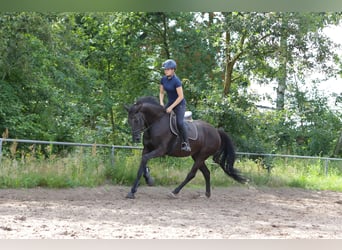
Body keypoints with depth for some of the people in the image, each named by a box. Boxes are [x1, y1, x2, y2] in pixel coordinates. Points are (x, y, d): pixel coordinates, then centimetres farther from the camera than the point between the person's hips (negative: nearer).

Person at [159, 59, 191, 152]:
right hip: (170, 102, 8)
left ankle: (186, 144, -12)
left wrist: (171, 107, -22)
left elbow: (180, 97, -22)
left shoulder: (176, 81, -22)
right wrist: (161, 102, -8)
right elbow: (161, 92, 10)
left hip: (180, 104, -8)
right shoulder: (163, 79, -1)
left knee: (179, 123, -21)